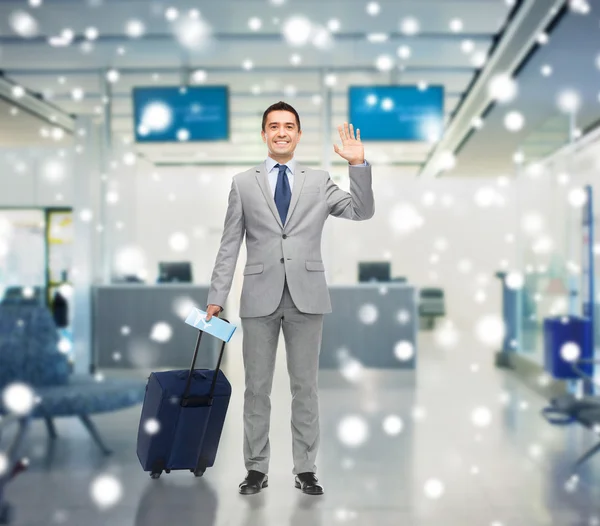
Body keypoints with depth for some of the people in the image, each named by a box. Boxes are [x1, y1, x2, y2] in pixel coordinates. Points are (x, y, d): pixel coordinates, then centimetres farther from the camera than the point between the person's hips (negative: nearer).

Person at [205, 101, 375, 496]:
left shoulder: (319, 182, 8)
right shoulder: (243, 183, 7)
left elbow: (363, 212, -1)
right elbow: (230, 245, 5)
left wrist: (359, 164, -12)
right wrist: (217, 296, 0)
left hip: (306, 296, 0)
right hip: (260, 296, 0)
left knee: (306, 386, 7)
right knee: (257, 387, 6)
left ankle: (306, 469, 15)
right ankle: (257, 469, 17)